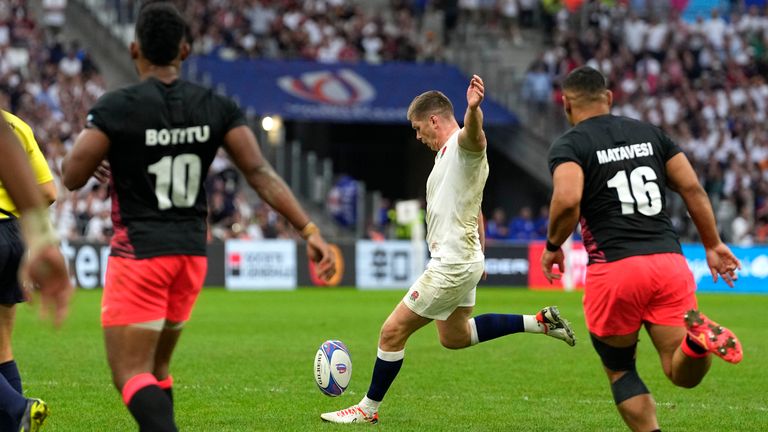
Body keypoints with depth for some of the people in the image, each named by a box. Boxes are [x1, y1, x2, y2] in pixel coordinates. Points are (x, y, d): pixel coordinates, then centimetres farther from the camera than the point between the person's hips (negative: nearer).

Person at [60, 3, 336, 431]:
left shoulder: (116, 108, -12)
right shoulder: (217, 107, 0)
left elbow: (72, 177, -10)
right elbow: (261, 173, -7)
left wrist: (94, 139, 11)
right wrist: (310, 230, -7)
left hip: (139, 254, -6)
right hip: (192, 252, 6)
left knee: (131, 376, -7)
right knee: (155, 369, 20)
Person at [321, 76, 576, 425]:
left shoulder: (463, 144, -17)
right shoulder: (448, 152, 16)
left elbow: (474, 135, -45)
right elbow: (475, 211, 27)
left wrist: (473, 109, -67)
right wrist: (478, 253, 32)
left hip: (451, 265, -11)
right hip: (462, 260, 11)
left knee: (393, 331, -4)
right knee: (455, 337, 24)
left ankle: (368, 409, 9)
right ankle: (540, 322, 22)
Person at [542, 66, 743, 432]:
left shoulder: (568, 145, 0)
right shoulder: (650, 133, 16)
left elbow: (567, 200, -18)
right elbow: (692, 188, 10)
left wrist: (553, 246, -1)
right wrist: (713, 245, 18)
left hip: (614, 270, -3)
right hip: (670, 261, 4)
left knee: (619, 369, 17)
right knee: (684, 374, 2)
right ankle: (698, 335, -31)